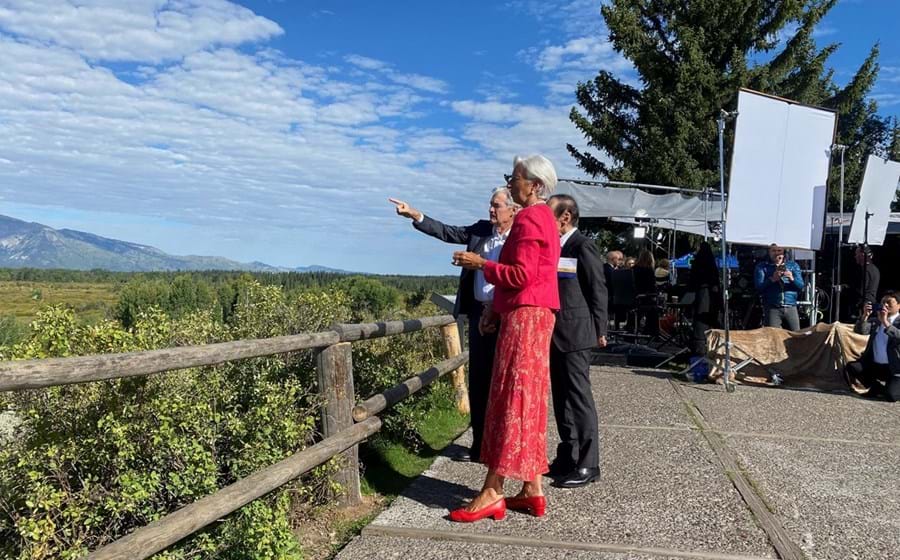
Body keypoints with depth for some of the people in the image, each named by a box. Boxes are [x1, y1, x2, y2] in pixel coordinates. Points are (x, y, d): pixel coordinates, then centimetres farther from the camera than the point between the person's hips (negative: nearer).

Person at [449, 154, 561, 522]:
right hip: (531, 315, 10)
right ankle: (532, 490, 15)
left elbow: (522, 274, -20)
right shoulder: (543, 217, 21)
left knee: (511, 400, -8)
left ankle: (492, 492, -2)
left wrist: (481, 264, -10)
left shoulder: (529, 218, -11)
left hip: (524, 316, -10)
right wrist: (496, 309, 17)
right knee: (528, 401, 10)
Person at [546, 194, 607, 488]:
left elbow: (598, 290, -10)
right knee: (561, 397, 13)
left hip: (575, 334, -9)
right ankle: (567, 456, 23)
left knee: (578, 397, -5)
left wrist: (599, 330, -8)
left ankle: (587, 465, 3)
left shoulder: (583, 246, -10)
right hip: (556, 334, 9)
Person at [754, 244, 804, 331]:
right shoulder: (762, 267, 9)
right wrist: (772, 279, -19)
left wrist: (792, 279, -15)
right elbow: (758, 287, -4)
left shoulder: (793, 265, 17)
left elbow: (801, 286, 6)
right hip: (772, 308, -2)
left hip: (791, 308, 2)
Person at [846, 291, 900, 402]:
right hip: (874, 365, 5)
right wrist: (864, 316, -22)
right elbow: (860, 331, -7)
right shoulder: (875, 320, 9)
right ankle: (877, 387, 5)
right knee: (852, 367, -20)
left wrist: (885, 322, -29)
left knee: (890, 395, -25)